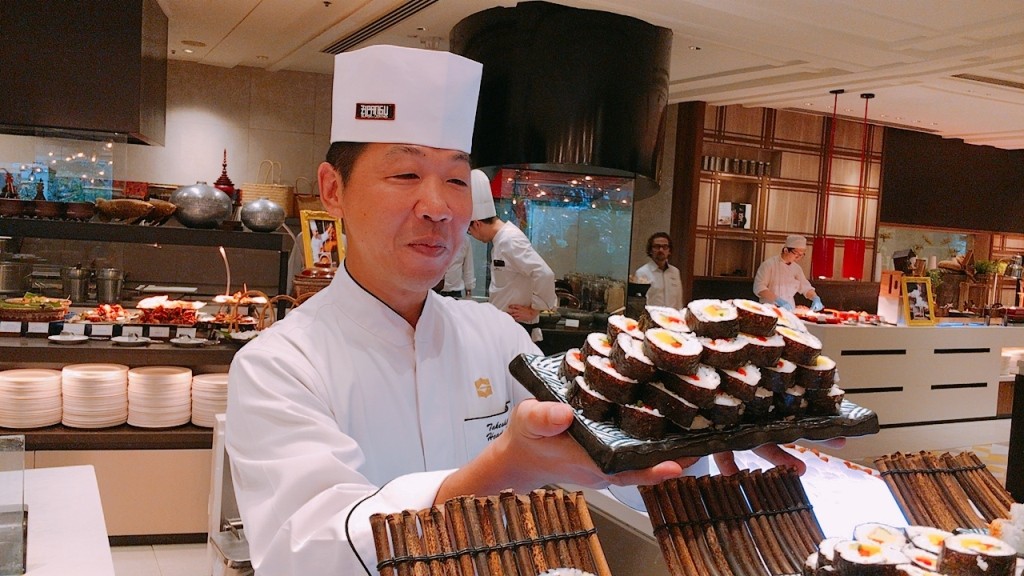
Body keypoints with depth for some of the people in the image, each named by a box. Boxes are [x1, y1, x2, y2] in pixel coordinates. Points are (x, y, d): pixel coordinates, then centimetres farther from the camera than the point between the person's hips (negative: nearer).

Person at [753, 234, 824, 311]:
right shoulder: (768, 264, -7)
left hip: (789, 310, 4)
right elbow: (759, 288, -16)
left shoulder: (796, 268, 10)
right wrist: (778, 300, -27)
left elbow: (805, 287, 17)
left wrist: (815, 298, -3)